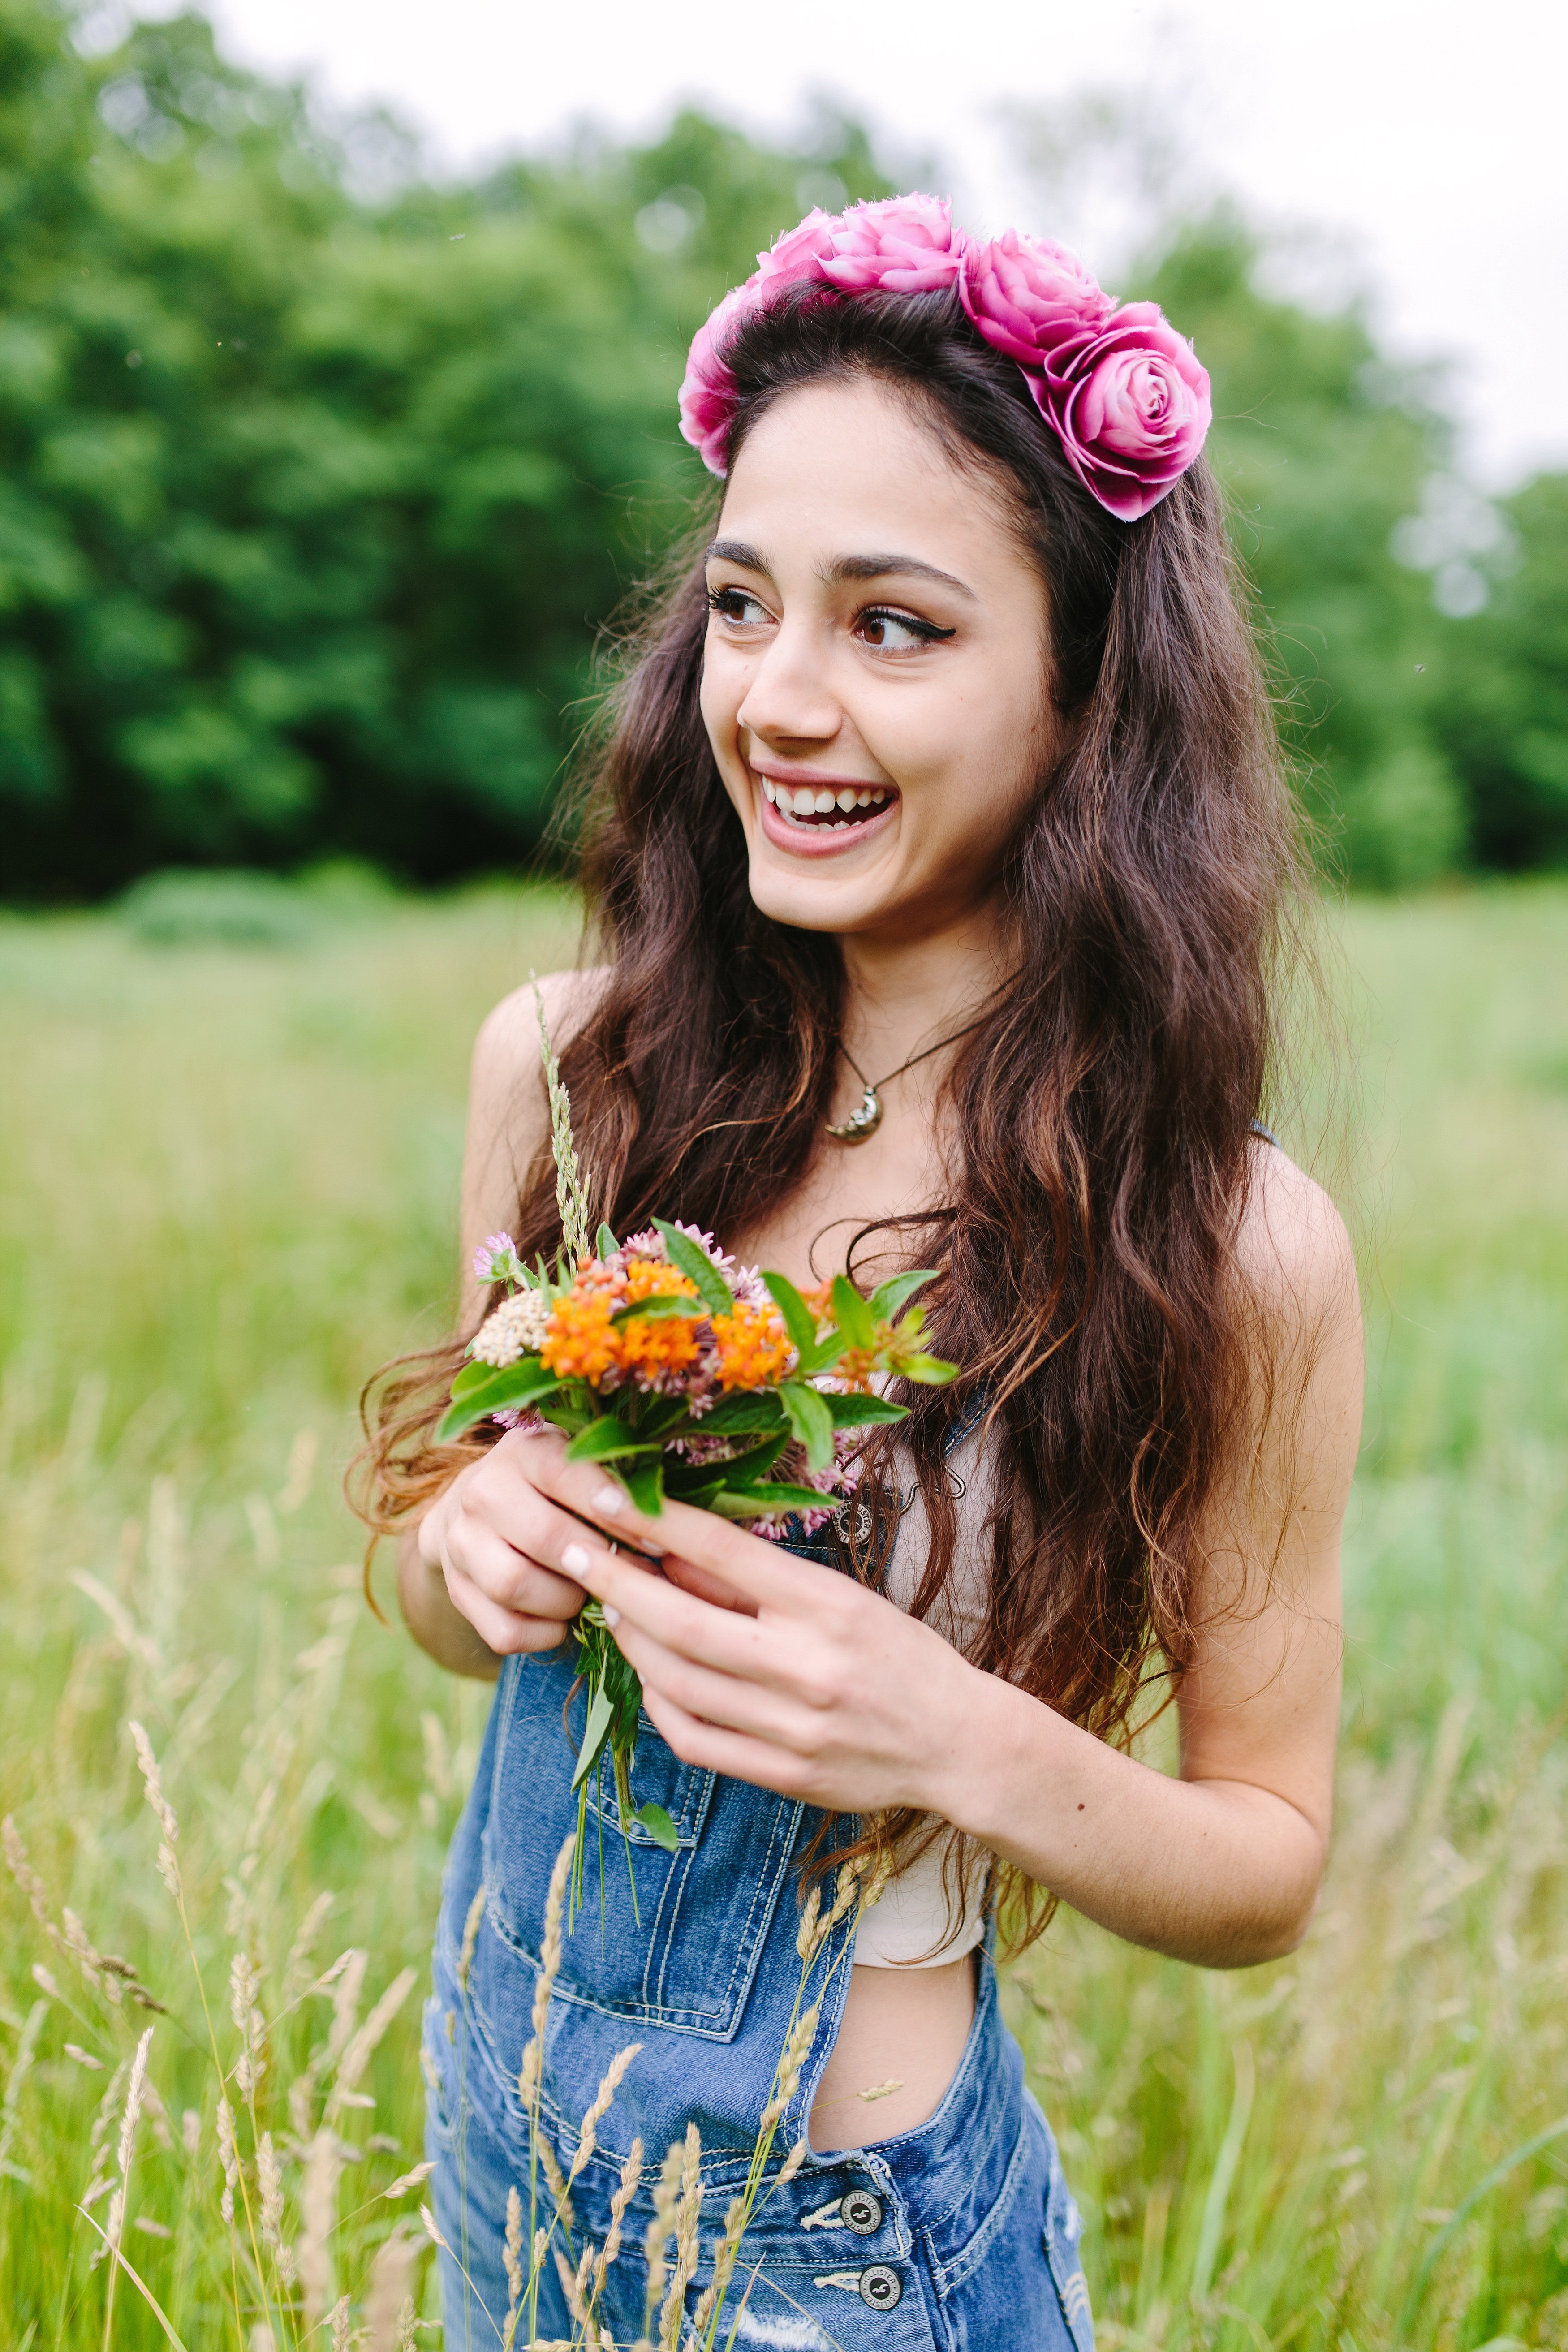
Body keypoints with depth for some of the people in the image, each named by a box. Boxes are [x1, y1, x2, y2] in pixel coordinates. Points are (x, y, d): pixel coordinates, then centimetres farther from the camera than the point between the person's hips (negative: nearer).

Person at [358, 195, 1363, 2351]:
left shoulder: (1230, 1250, -20)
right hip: (503, 2111, 4)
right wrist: (463, 1550, -18)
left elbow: (1270, 1859, -9)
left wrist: (966, 1746, -27)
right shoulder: (558, 1065, -10)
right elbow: (453, 1583, 4)